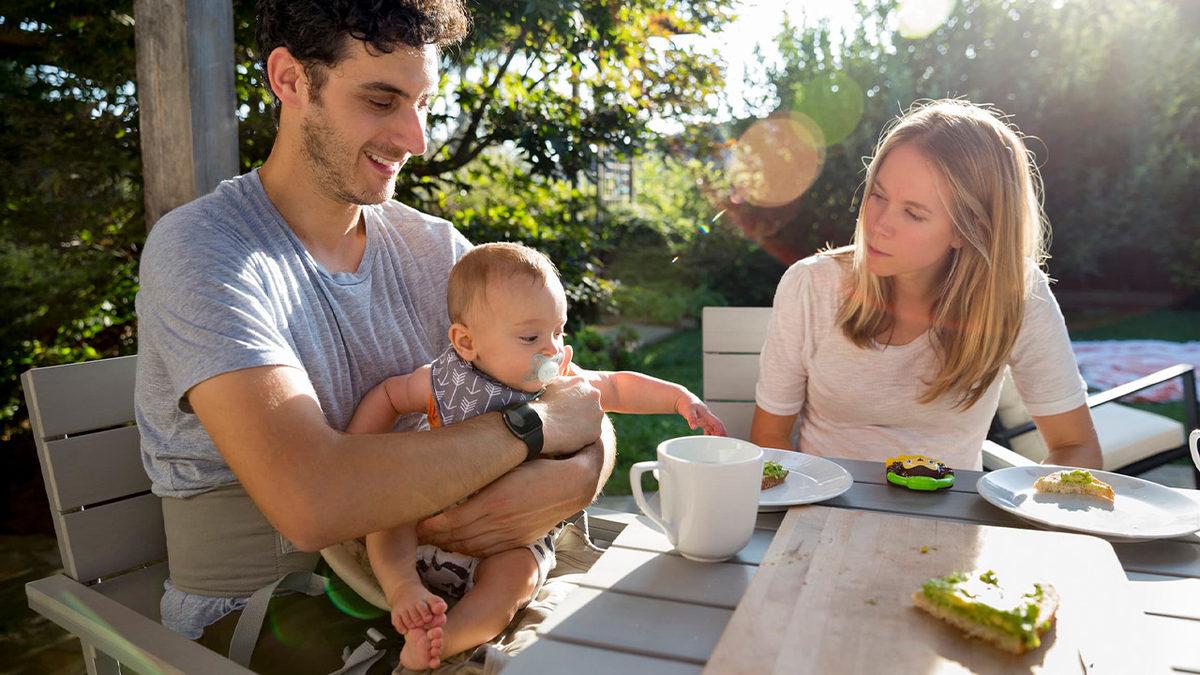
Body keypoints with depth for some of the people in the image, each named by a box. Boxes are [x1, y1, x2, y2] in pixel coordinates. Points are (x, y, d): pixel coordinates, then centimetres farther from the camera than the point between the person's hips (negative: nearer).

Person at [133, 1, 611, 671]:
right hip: (256, 611, -4)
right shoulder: (199, 249, -16)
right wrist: (536, 423, -22)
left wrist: (566, 483, -25)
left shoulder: (436, 249, 1)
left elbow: (589, 421, -2)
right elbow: (311, 501, -31)